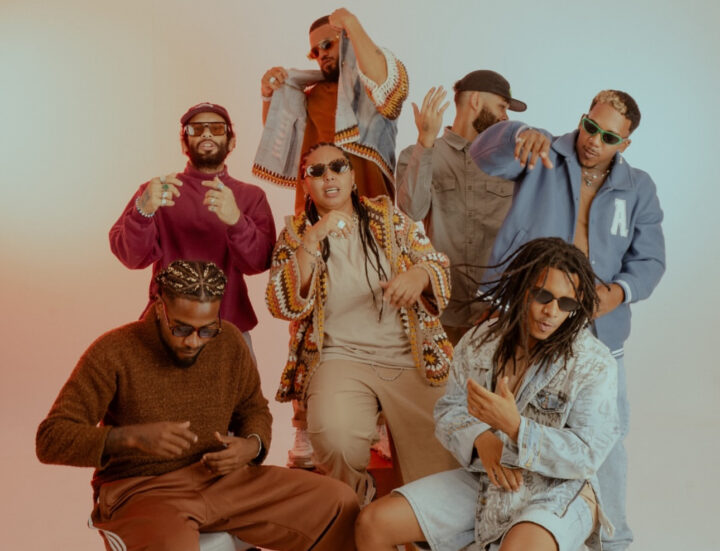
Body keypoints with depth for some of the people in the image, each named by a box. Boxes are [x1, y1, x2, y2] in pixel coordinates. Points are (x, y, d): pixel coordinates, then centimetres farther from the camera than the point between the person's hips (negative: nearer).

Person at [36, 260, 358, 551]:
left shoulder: (229, 341, 1)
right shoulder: (113, 353, -13)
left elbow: (254, 409, 18)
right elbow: (50, 439, -15)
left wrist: (252, 445, -6)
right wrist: (132, 437, -30)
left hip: (219, 477, 6)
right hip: (141, 489, -5)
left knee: (339, 503, -5)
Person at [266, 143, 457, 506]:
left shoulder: (387, 216, 10)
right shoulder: (296, 232, 7)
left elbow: (438, 265, 7)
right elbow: (283, 306, -6)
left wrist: (419, 275, -18)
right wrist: (313, 238, -17)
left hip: (411, 357, 2)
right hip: (341, 358, -1)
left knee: (440, 471, -15)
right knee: (334, 437, -32)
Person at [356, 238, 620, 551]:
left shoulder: (594, 364, -12)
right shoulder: (481, 340, 1)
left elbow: (587, 455, -17)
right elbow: (449, 410, 5)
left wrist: (514, 426, -30)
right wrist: (481, 439, -18)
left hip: (558, 491, -5)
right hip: (484, 482, 5)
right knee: (372, 524, -7)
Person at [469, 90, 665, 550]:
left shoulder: (639, 190, 6)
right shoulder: (544, 157, -2)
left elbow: (649, 260, 7)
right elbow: (486, 155, -20)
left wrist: (620, 291, -15)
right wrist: (521, 134, -43)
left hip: (598, 333, 2)